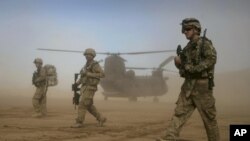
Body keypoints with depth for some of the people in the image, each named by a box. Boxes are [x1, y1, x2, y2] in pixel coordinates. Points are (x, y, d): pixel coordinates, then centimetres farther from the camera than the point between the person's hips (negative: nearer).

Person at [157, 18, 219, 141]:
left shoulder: (205, 43, -6)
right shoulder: (188, 47, 16)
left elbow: (211, 59, -22)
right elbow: (183, 65, 22)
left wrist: (194, 68, -26)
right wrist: (178, 62, -1)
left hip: (202, 85, -7)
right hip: (188, 85, 7)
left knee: (208, 117, 1)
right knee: (179, 113, -2)